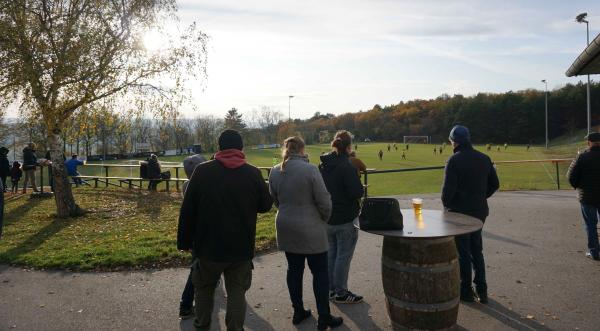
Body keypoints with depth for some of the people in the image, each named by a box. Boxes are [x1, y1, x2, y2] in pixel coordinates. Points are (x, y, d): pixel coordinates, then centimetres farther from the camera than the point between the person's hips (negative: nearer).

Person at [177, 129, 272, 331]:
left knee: (204, 288, 22)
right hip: (241, 248, 0)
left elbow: (187, 210, -5)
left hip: (209, 246, 1)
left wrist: (184, 241, 4)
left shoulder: (202, 171, -7)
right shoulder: (253, 173, -7)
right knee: (237, 292, 12)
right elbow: (266, 205, 2)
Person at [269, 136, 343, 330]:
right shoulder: (310, 170, -17)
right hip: (310, 229, -5)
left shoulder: (275, 172, -1)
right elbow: (324, 200, -14)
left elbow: (275, 200, 9)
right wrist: (324, 219, 4)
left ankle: (298, 312, 27)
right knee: (320, 272, 7)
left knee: (294, 269, 16)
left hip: (286, 228, 5)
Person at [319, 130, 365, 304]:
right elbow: (357, 192, -21)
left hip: (327, 217, 7)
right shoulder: (347, 166, -19)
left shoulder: (323, 165, 4)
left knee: (331, 253, 18)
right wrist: (362, 188, -1)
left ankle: (331, 289, 28)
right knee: (343, 256, 4)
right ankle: (341, 293, 14)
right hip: (345, 219, -7)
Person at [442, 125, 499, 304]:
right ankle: (481, 290, 22)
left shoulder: (455, 160, -16)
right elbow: (494, 184, 10)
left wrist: (446, 204, -3)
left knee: (463, 252, 6)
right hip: (480, 211, 6)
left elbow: (448, 188, -20)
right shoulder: (484, 158, 4)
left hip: (459, 212, -6)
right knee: (477, 250, 18)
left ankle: (466, 290, 16)